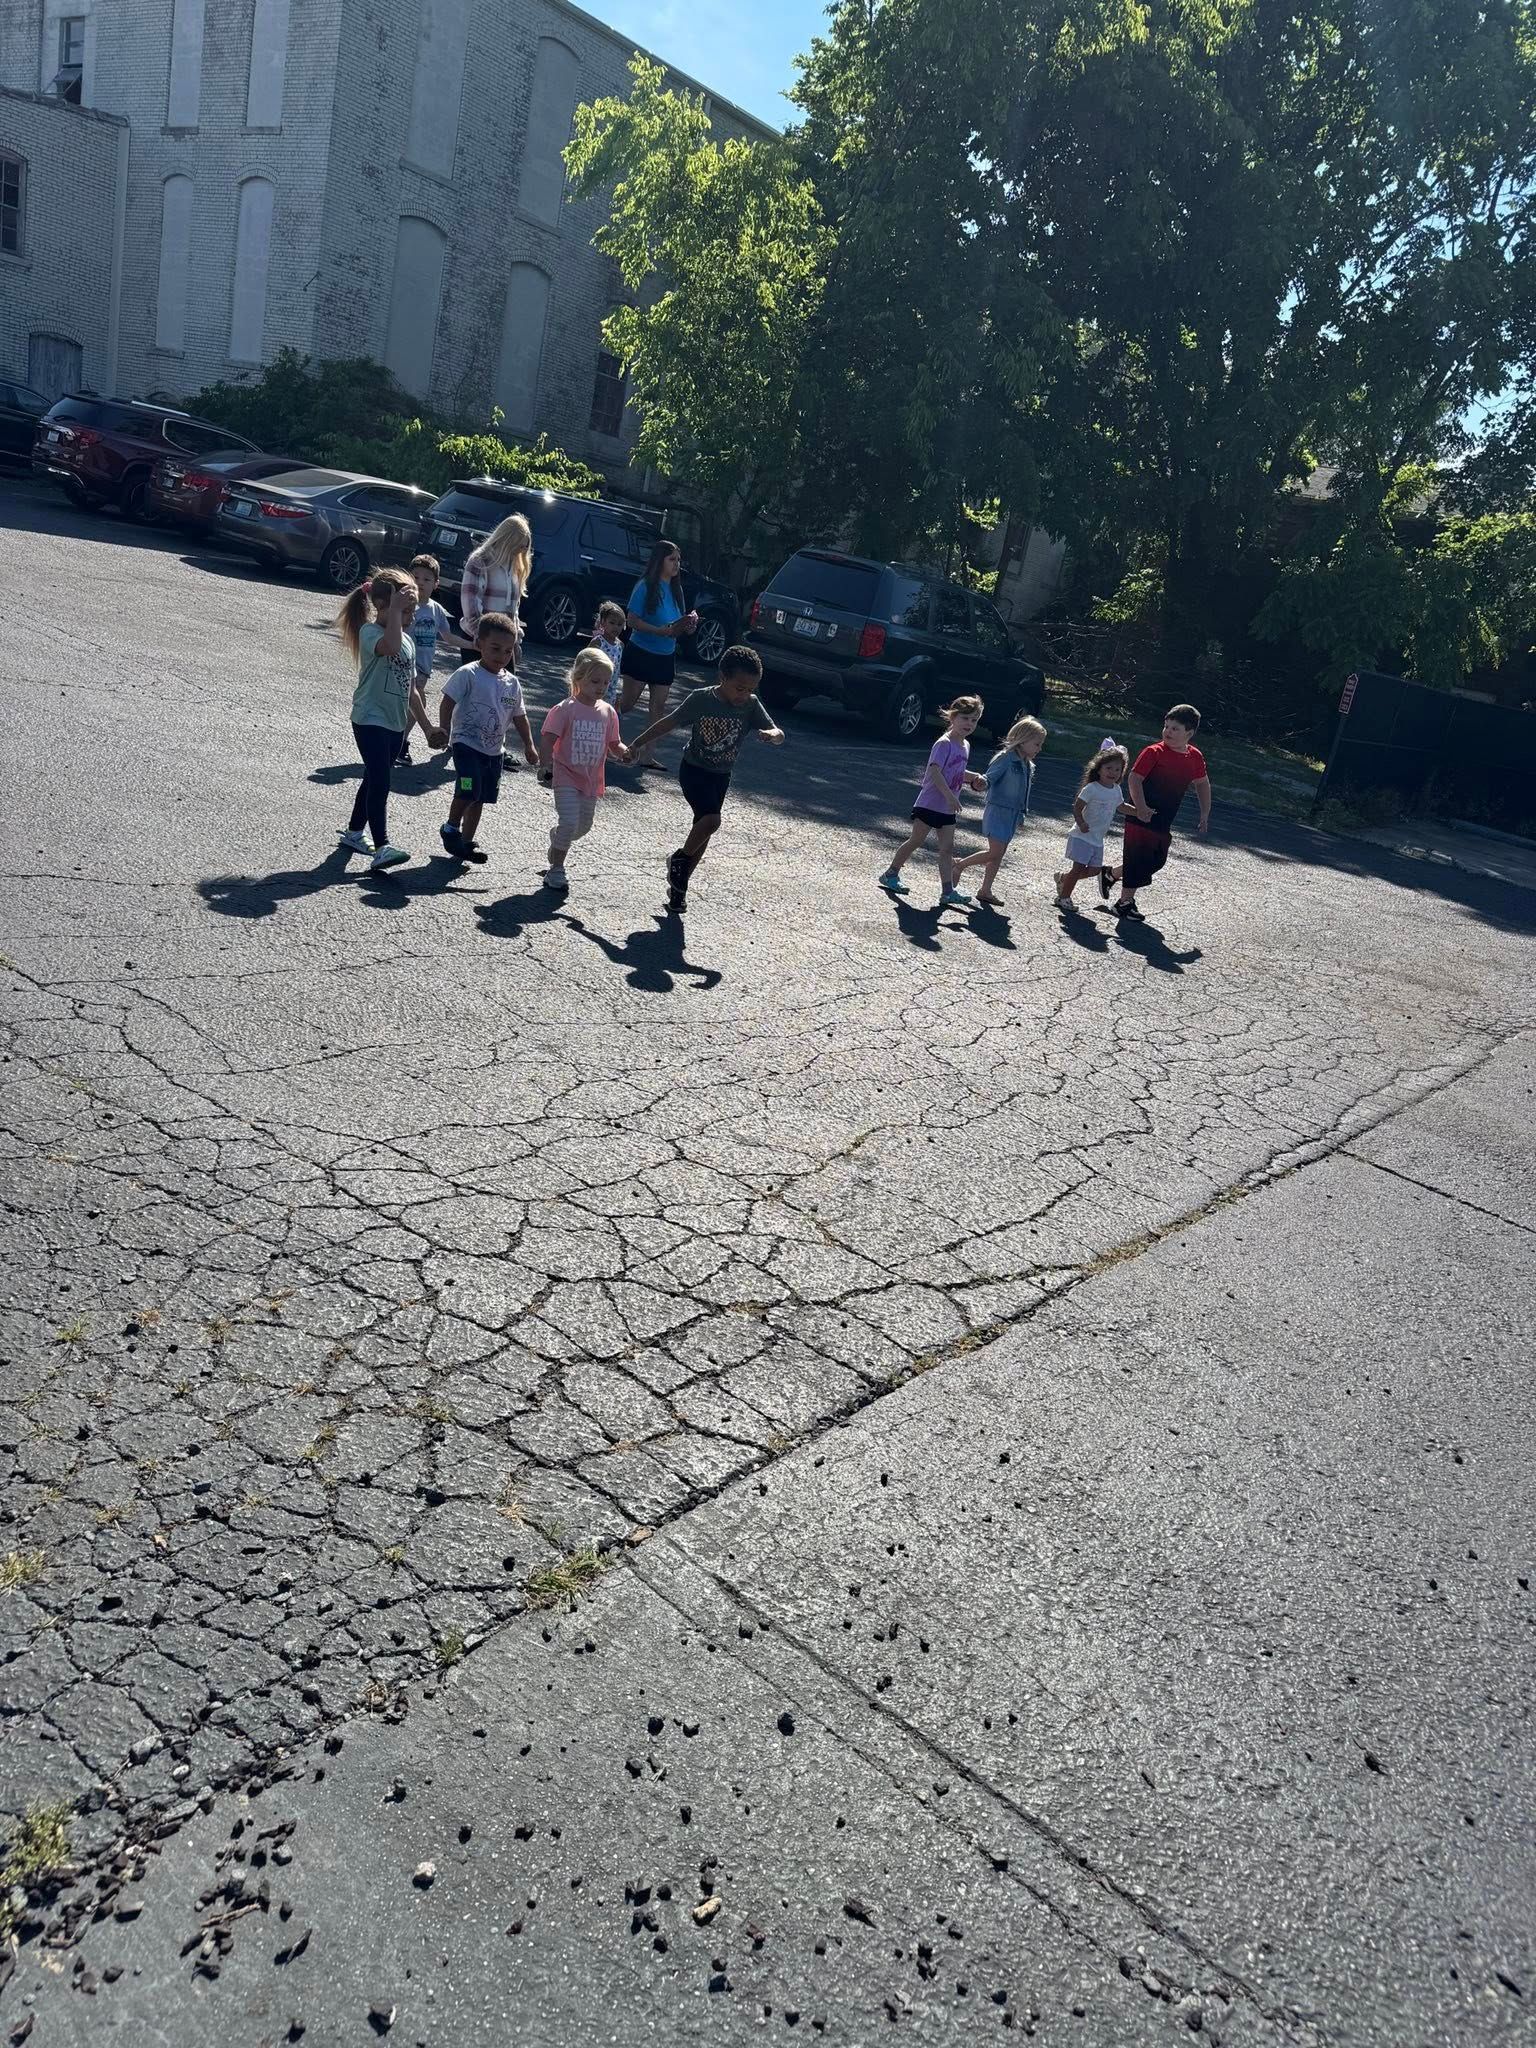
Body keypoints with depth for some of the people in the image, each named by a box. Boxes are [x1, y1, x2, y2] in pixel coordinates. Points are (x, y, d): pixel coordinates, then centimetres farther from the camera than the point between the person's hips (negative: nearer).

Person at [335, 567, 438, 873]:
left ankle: (353, 833, 32)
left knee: (374, 779, 17)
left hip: (396, 723, 9)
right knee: (380, 782, -17)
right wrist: (395, 611, -29)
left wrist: (427, 726, 19)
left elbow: (411, 689, 19)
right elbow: (390, 646, -39)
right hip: (370, 720, -8)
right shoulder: (370, 632, -12)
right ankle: (382, 848, -22)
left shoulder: (407, 640, 13)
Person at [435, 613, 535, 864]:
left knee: (480, 797, 12)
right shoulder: (468, 674, -11)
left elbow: (519, 716, 13)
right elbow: (448, 703, -10)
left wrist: (528, 745, 8)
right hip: (467, 743, -6)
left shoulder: (512, 683, 6)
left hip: (494, 749, 6)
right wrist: (443, 730, -16)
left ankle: (466, 842, 25)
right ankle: (451, 829, 6)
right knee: (468, 792, -18)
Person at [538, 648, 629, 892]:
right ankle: (556, 871, 0)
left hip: (592, 780, 6)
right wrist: (545, 764, -27)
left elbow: (614, 743, 10)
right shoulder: (565, 709, -12)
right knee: (569, 822, -16)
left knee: (584, 826, 18)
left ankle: (556, 845, 49)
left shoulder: (608, 712, 3)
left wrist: (624, 752, -12)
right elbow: (547, 739, -13)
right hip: (567, 777, -6)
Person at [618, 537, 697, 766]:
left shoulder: (676, 589, 7)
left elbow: (679, 623, 17)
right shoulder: (645, 586, -12)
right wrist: (662, 631, -25)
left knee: (659, 707, 3)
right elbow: (631, 620, -17)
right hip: (641, 653, -6)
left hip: (666, 657, 6)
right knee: (627, 703, -1)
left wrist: (689, 624, -7)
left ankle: (645, 754, 9)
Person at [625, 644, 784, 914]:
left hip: (721, 777, 4)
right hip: (693, 770, -4)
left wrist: (771, 734, -38)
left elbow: (779, 735, -13)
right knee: (711, 820, -24)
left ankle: (679, 884, 27)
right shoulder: (700, 699, -17)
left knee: (703, 831, 10)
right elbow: (668, 722, -9)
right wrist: (636, 745, -6)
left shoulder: (751, 705, -10)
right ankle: (679, 858, 3)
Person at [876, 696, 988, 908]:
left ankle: (948, 891, -1)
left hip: (948, 809, 8)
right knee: (915, 841, 3)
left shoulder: (965, 745, 11)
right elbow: (935, 771, -27)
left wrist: (975, 778, 6)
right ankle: (891, 874, 19)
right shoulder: (944, 743, -16)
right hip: (929, 803, -8)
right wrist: (950, 796, -34)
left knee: (947, 848, 2)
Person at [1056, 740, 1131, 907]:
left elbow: (1121, 807, 24)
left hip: (1097, 839, 8)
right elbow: (1077, 807, -17)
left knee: (1094, 870, 9)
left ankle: (1063, 877, 30)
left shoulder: (1117, 790, 6)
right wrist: (1080, 823, -33)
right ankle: (1063, 897, 8)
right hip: (1082, 836, -7)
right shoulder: (1091, 788, -16)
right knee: (1078, 867, -8)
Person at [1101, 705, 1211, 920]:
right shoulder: (1154, 752, -14)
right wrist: (1141, 807, -30)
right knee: (1138, 860, -2)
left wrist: (1204, 815, 13)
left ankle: (1110, 874, 33)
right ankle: (1125, 903, 13)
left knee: (1157, 861, 15)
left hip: (1164, 821, 7)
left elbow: (1202, 784, 17)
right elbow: (1135, 778, -18)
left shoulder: (1195, 757, 3)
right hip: (1142, 818, -7)